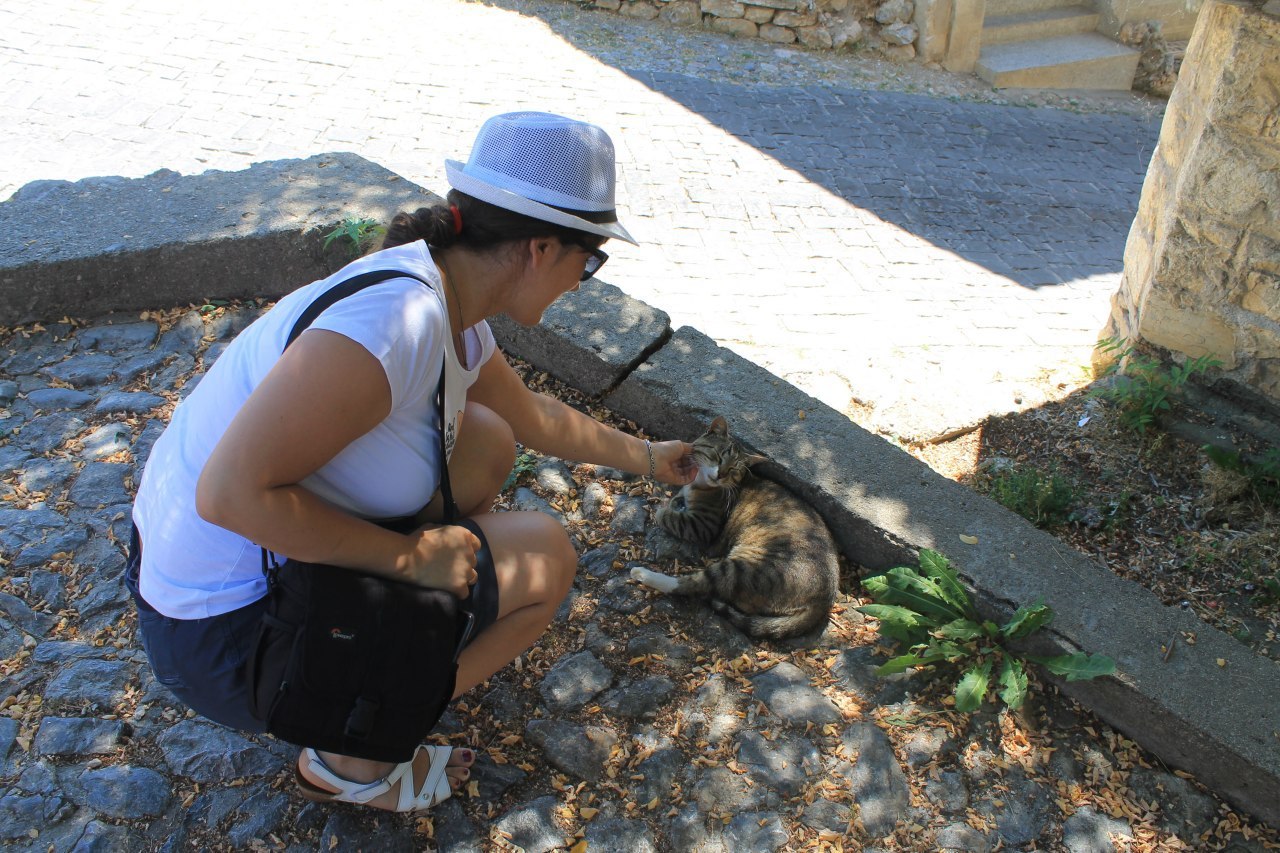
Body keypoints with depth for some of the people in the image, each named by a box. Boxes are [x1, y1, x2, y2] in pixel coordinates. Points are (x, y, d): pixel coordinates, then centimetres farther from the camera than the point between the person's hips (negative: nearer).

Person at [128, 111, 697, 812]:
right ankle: (354, 758, 5)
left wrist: (644, 457, 30)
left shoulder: (449, 310, 0)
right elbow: (231, 492, -32)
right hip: (226, 635, -8)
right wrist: (410, 556, -22)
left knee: (488, 439, 10)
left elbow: (534, 415, 19)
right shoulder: (397, 316, -30)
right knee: (546, 555, -6)